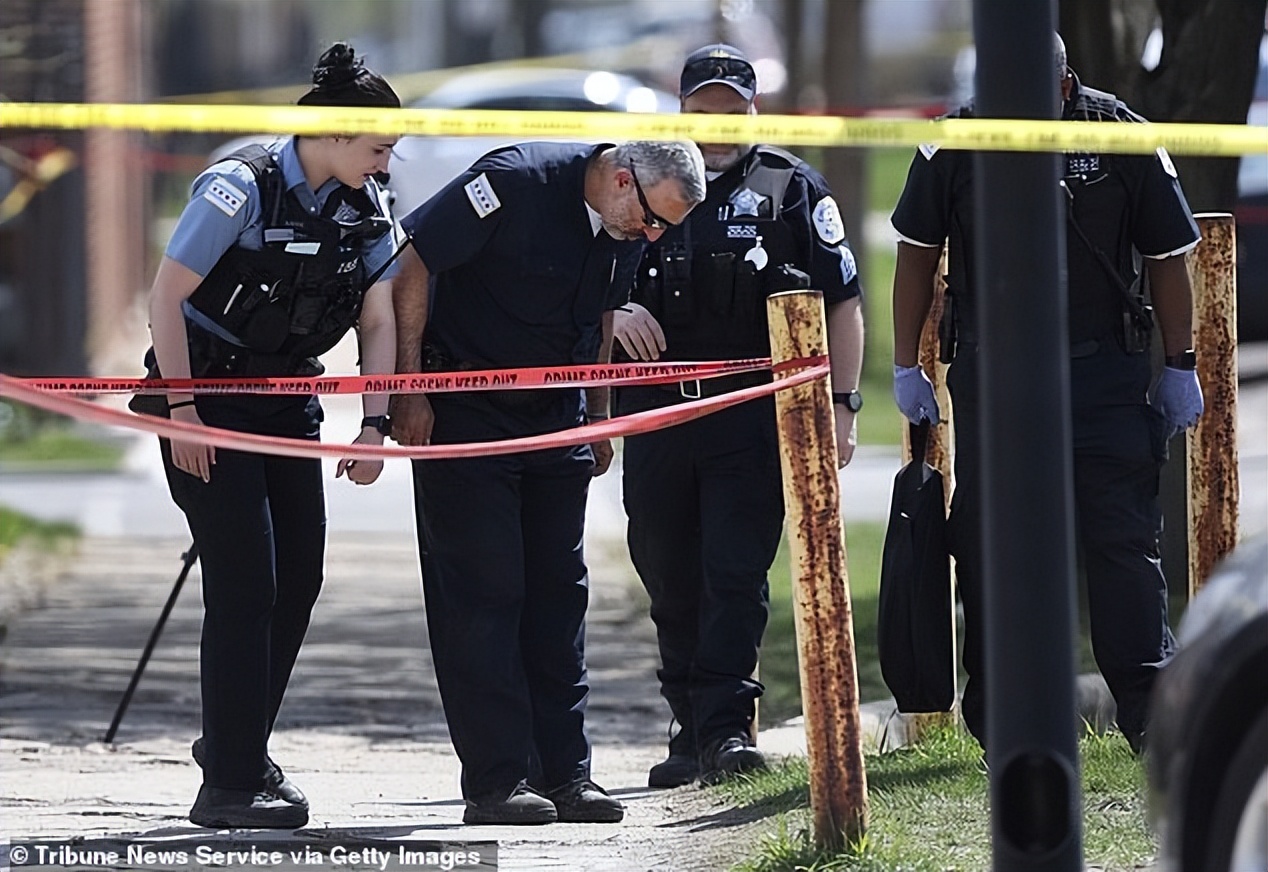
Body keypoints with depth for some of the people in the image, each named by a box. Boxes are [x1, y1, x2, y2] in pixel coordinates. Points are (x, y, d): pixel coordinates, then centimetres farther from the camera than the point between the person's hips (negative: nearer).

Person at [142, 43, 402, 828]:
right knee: (245, 585, -12)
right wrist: (182, 408, -19)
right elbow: (167, 296, -17)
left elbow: (379, 321, 5)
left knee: (299, 581, 7)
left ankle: (239, 745, 26)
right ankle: (229, 786, -9)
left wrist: (374, 424, -6)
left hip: (287, 403, 7)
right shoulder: (242, 187, -19)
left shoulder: (366, 210, 1)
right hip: (210, 401, -7)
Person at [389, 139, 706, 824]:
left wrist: (597, 419, 17)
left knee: (559, 588, 5)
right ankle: (497, 781, -6)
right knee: (481, 588, -7)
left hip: (554, 415, 7)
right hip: (462, 411, -7)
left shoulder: (628, 232, -1)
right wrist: (408, 393, -17)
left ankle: (564, 773, 8)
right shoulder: (517, 182, -22)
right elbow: (413, 267, -18)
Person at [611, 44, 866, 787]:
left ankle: (726, 726, -14)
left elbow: (843, 302, 5)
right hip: (657, 411, 4)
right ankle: (693, 730, 14)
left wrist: (842, 404, -3)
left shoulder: (793, 189, 7)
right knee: (671, 579, 6)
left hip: (754, 411, -3)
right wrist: (617, 310, -3)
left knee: (736, 576, -11)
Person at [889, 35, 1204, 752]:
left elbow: (1167, 259, 4)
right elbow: (918, 256, 9)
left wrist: (1182, 368, 5)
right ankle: (998, 724, 10)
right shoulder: (955, 145, -1)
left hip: (1105, 374, -1)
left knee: (1125, 543, -3)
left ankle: (1151, 713, 1)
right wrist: (907, 367, 7)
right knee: (988, 547, 3)